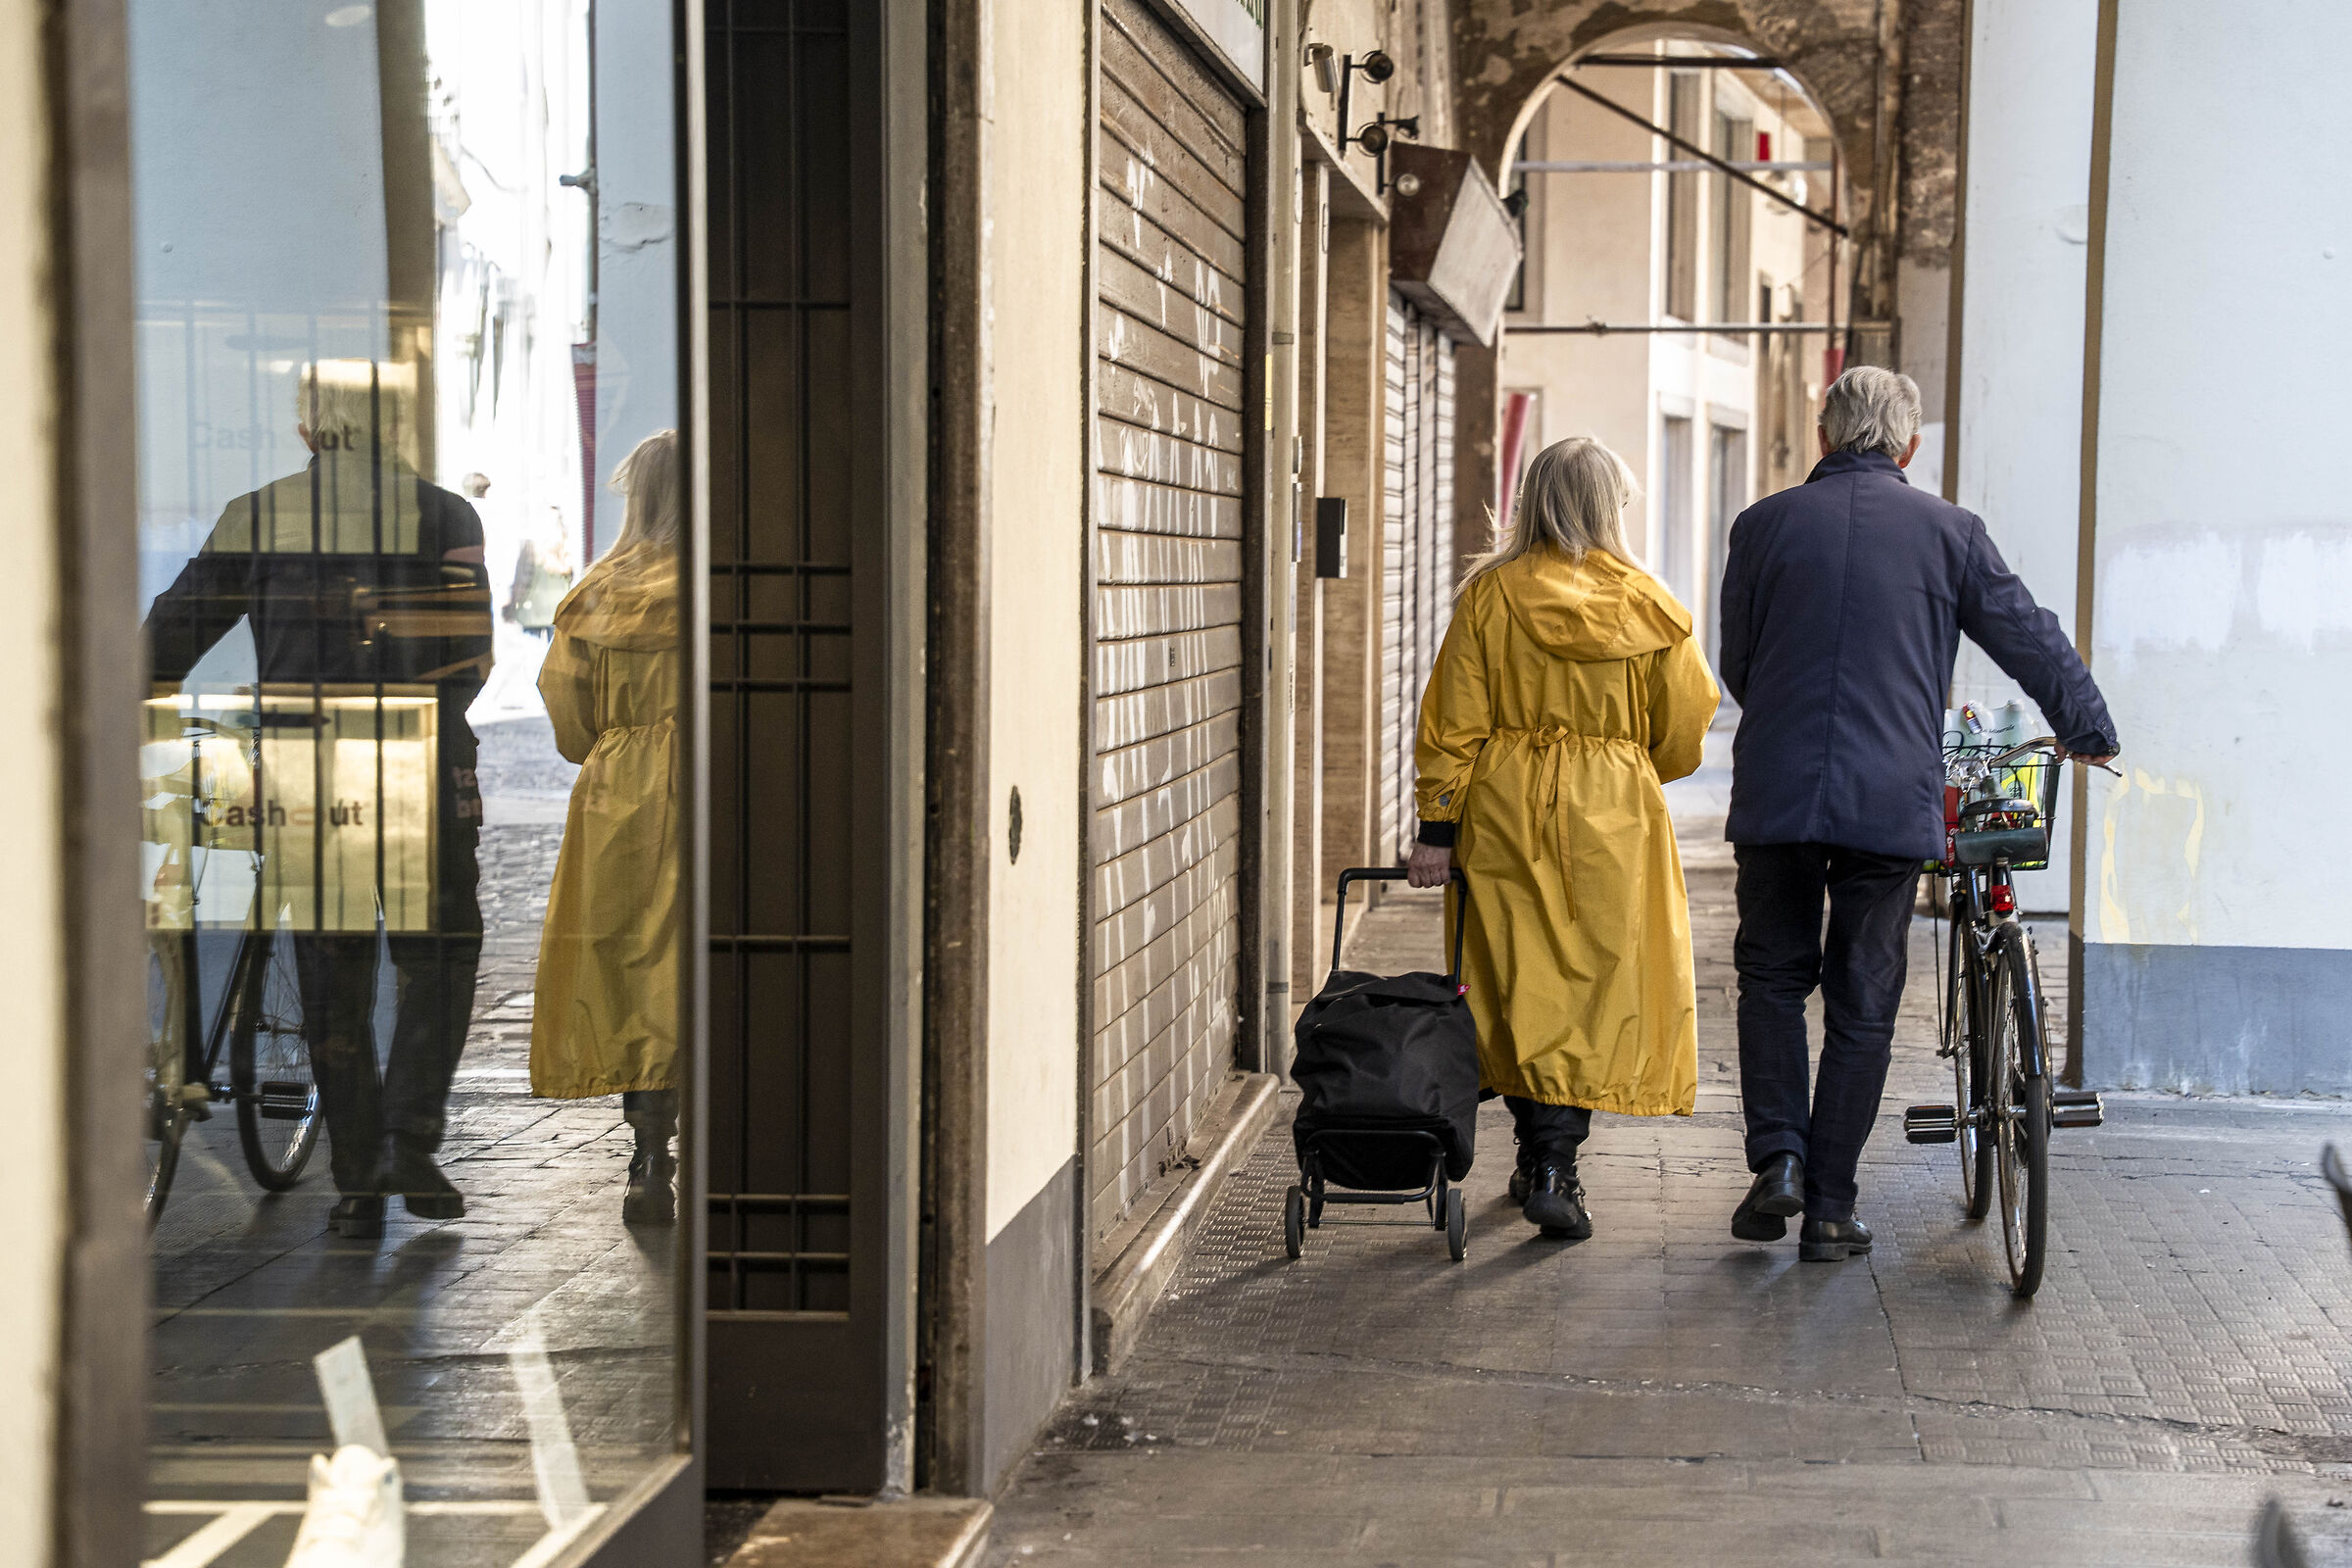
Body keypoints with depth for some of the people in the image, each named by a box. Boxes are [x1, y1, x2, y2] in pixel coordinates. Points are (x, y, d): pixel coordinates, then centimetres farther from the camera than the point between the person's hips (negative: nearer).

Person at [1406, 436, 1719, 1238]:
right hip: (1610, 813, -1)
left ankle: (1537, 1158, 20)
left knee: (1520, 986, 11)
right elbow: (1685, 728, 4)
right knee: (1593, 984, 2)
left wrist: (1438, 827, 1)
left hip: (1504, 811, 2)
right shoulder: (1644, 605, -3)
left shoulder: (1490, 595, -2)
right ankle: (1553, 1170, -8)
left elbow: (1453, 722, -3)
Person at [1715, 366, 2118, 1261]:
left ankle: (1777, 1157, 0)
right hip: (1893, 801, 0)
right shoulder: (1947, 531, 3)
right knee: (1863, 1004, 7)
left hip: (1777, 792, 1)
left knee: (1772, 976, 16)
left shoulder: (1764, 526, 4)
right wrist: (2088, 728, 27)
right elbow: (2031, 640, 9)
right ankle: (1830, 1210, 8)